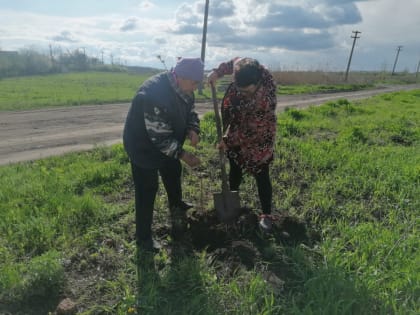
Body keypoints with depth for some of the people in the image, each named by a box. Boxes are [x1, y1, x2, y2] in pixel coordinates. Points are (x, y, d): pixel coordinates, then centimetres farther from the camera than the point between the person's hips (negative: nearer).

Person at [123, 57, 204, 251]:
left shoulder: (182, 88, -8)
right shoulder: (155, 95, -37)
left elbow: (190, 111, 6)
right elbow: (159, 136, -33)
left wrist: (193, 130, -15)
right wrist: (183, 154, -28)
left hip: (167, 141, 9)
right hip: (143, 144, -9)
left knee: (173, 171, 24)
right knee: (147, 189, -3)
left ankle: (176, 205, 51)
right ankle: (143, 236, 12)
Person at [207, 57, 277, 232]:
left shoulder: (264, 102, -38)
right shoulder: (249, 70, -21)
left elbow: (248, 131, -28)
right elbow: (234, 62, 2)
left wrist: (227, 141, -17)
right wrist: (217, 71, -14)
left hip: (256, 141, -6)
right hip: (236, 132, 7)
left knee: (261, 177, 5)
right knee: (235, 168, 20)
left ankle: (266, 214, 20)